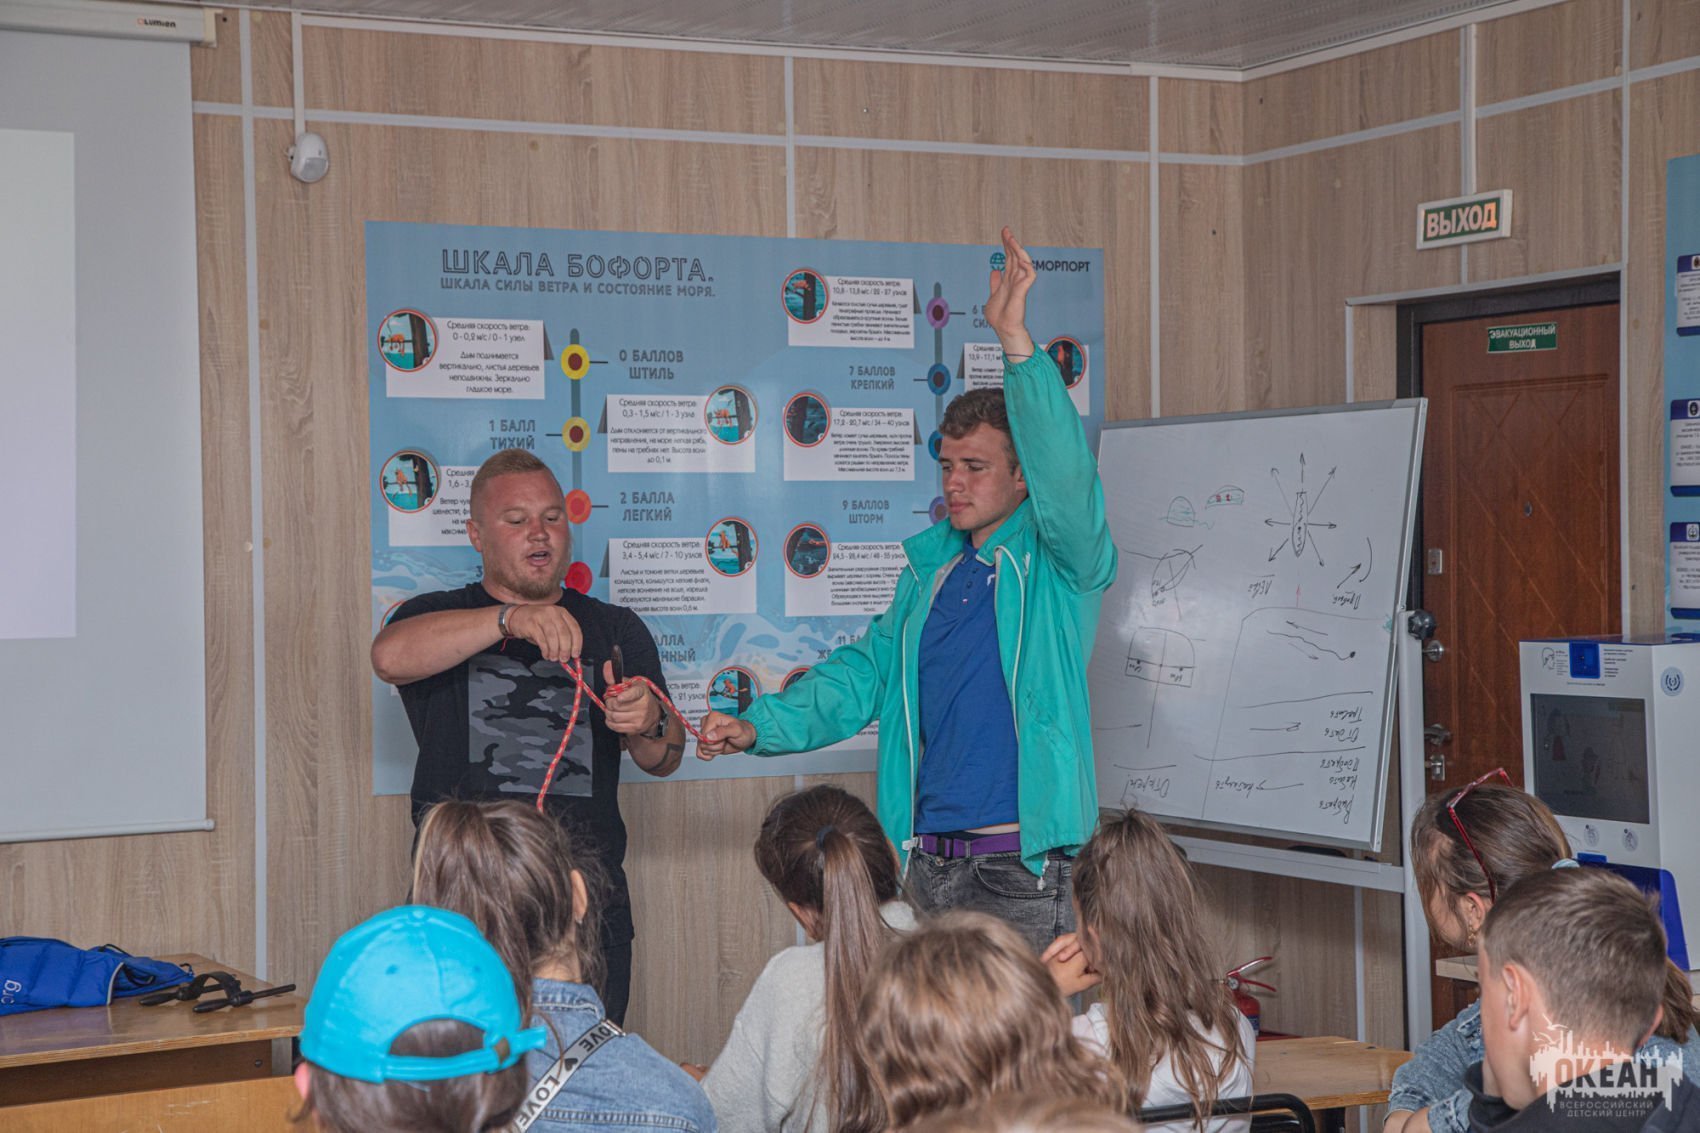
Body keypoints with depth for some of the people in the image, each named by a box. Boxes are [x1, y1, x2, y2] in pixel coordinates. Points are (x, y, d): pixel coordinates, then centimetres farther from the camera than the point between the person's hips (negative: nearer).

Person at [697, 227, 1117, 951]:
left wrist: (1017, 342, -30)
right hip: (924, 861, 6)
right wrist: (759, 726, 1)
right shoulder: (930, 568, 16)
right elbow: (866, 672, 16)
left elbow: (1065, 472, -21)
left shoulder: (1056, 562, -2)